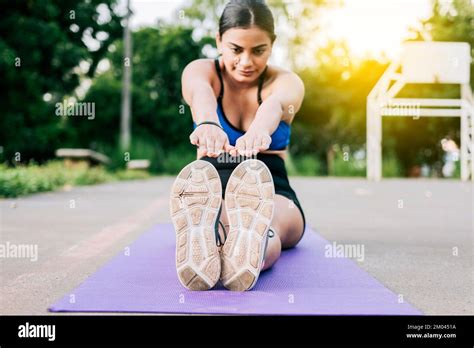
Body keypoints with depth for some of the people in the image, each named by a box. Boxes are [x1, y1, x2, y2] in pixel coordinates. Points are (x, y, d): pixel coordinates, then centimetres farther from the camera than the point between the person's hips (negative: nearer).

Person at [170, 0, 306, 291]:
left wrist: (259, 129, -57)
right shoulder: (200, 71, -1)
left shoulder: (287, 82, -3)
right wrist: (207, 123, -56)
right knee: (208, 213, -37)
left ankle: (250, 250, -71)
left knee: (267, 218, -38)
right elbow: (202, 95, -30)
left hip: (272, 194, 0)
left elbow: (274, 105, -31)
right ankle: (199, 241, -70)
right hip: (213, 190, 1)